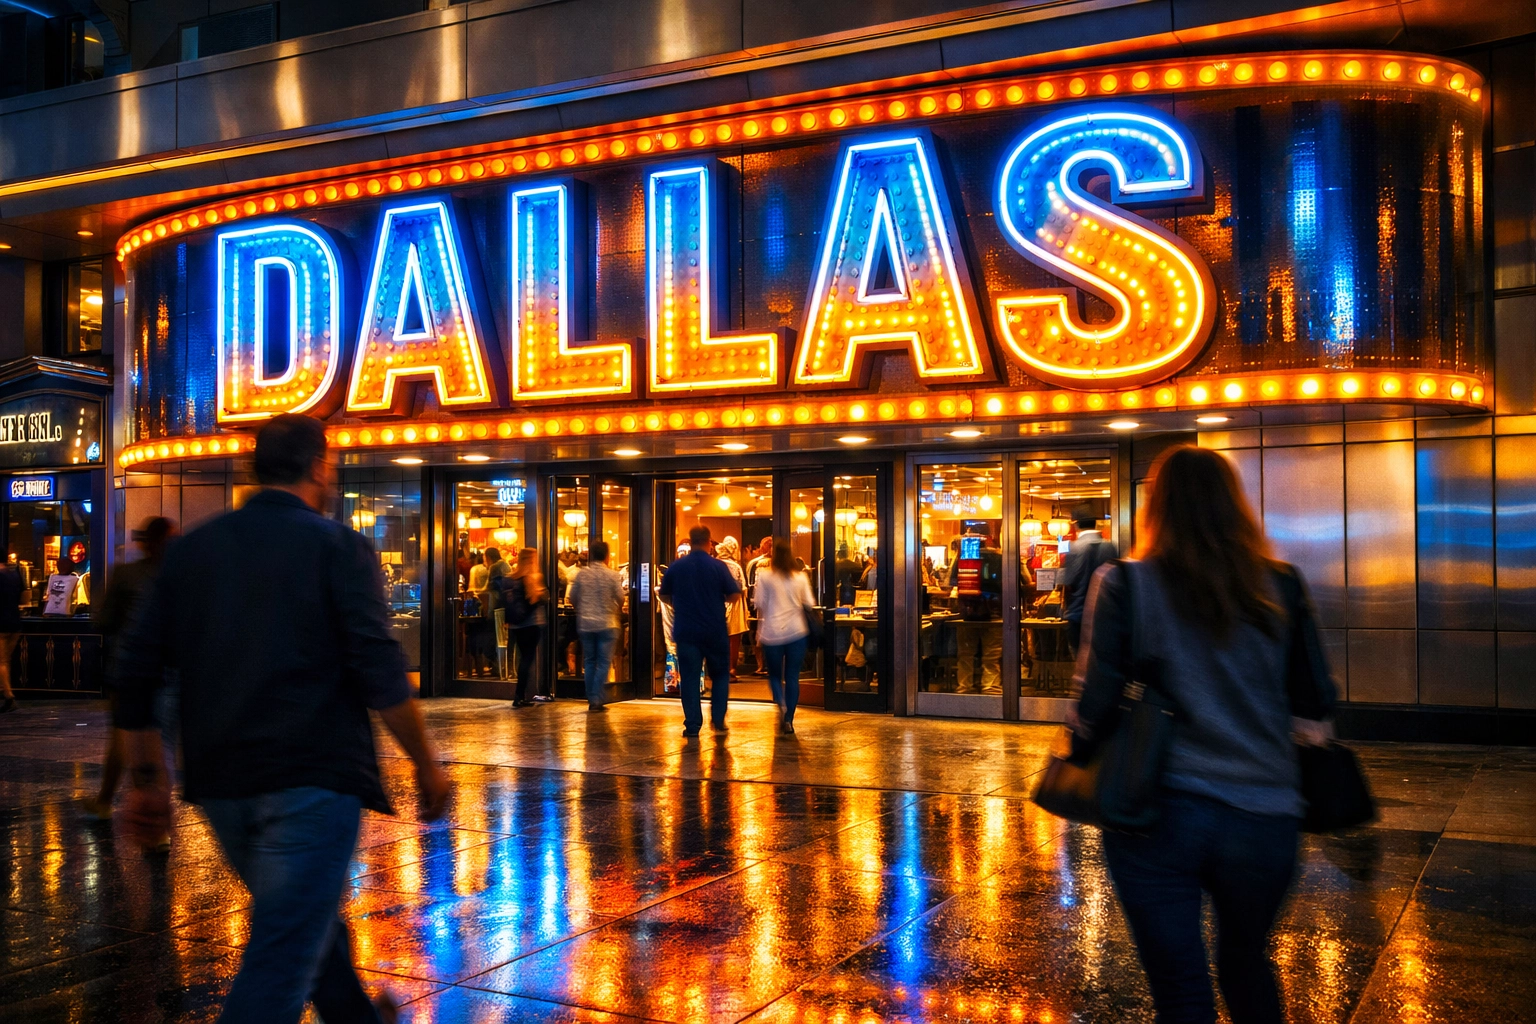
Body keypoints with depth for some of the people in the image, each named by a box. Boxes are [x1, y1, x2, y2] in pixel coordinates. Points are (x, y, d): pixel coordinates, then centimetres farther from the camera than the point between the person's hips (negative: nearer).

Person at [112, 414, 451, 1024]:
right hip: (312, 778, -6)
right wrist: (426, 765, -4)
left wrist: (146, 779, 16)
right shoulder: (337, 546, -5)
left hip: (220, 784, 7)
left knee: (308, 920, 25)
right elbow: (381, 674, -13)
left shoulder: (192, 549, 10)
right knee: (280, 959, -4)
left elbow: (135, 673, 9)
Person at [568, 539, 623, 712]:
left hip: (585, 624, 3)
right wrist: (618, 611, 14)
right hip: (607, 624, -3)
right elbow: (620, 598, -7)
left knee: (589, 662, 11)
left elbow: (573, 598, 5)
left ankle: (591, 700, 12)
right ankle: (597, 700, -7)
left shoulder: (581, 574, 0)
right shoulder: (613, 575, -7)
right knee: (603, 662, 1)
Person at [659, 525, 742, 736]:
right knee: (720, 674, 17)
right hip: (715, 631, -1)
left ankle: (692, 724, 4)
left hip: (686, 631, 1)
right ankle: (717, 717, 13)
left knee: (689, 677, 6)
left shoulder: (675, 567, -3)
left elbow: (664, 596, 7)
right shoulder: (718, 566, -9)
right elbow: (733, 595, -6)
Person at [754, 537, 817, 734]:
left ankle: (781, 704, -14)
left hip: (772, 633, -1)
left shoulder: (764, 576, -3)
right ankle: (788, 720, 5)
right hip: (796, 631, 1)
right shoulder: (800, 578, 4)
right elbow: (810, 605, 5)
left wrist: (759, 633, 5)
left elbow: (760, 606, -3)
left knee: (774, 675, 13)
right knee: (792, 677, 8)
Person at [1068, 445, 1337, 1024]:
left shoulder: (1125, 585, -7)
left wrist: (1079, 764, 11)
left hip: (1158, 809, -3)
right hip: (1262, 813, 3)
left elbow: (1096, 700, -8)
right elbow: (1318, 700, 6)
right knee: (1246, 958, 27)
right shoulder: (1280, 588, 1)